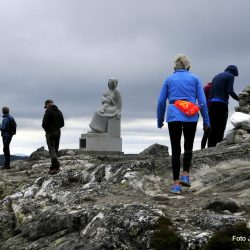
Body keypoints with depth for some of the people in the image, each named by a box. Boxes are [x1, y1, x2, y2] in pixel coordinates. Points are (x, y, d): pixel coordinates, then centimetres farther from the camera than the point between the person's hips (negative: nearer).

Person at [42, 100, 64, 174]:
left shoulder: (48, 111, -10)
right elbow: (62, 123, 13)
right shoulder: (59, 111, 11)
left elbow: (44, 123, -16)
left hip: (50, 132, -6)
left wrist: (46, 129, 3)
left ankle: (56, 165, -25)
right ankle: (53, 167, 15)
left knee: (51, 149, -7)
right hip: (58, 132, 6)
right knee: (55, 149, 12)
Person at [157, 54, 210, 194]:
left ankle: (176, 184, 3)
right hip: (190, 118, 0)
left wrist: (160, 120, 18)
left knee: (176, 150, 6)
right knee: (188, 147, 18)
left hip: (173, 118, 0)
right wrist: (206, 121, 7)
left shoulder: (169, 80, 9)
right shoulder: (194, 79, 6)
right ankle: (185, 175, 2)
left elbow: (161, 101, 8)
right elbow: (202, 101, 2)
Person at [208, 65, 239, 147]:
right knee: (221, 127, -4)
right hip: (222, 104, -6)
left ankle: (210, 147, 6)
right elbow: (230, 91, -11)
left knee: (213, 128, 8)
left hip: (212, 103, 7)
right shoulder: (230, 76, 2)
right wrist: (240, 99, -6)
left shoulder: (217, 76, 22)